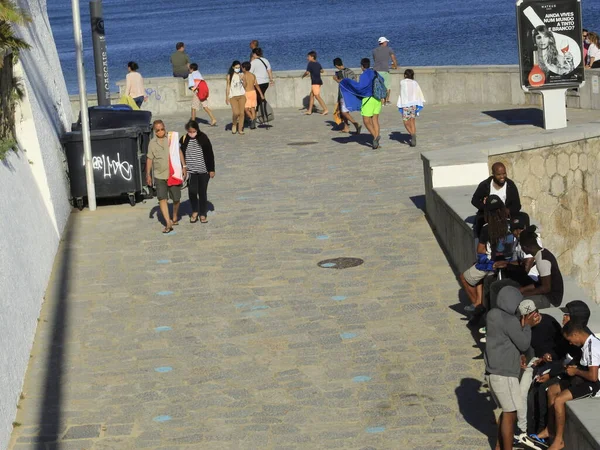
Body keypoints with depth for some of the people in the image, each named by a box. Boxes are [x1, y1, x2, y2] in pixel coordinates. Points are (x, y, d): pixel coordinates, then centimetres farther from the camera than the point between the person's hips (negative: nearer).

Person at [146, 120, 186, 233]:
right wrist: (148, 175, 7)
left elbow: (179, 152, 4)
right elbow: (149, 159, 8)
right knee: (162, 198, -11)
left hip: (174, 174, 0)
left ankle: (175, 218, 32)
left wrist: (184, 166, -2)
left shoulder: (172, 138, 0)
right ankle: (168, 223, -12)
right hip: (159, 175, 0)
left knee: (176, 198, 8)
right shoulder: (152, 143, 3)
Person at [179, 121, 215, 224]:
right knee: (192, 192, -5)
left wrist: (211, 169, -1)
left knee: (202, 193, 5)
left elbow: (210, 155, -1)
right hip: (191, 171, 1)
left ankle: (203, 214, 17)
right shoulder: (184, 140, -4)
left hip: (203, 171, -1)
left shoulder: (203, 139, -7)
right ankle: (194, 211, 17)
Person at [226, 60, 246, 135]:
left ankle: (240, 129, 4)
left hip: (241, 95, 2)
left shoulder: (241, 75, 7)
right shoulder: (230, 76, 1)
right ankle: (234, 124, 15)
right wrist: (227, 97, 1)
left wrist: (242, 79, -5)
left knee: (241, 113, -3)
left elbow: (245, 85, 12)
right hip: (233, 96, -2)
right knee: (236, 113, -15)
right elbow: (228, 86, 3)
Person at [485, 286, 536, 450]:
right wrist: (527, 326, 3)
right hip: (505, 375, -9)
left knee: (507, 412, 19)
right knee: (511, 414, -1)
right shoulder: (510, 321, -17)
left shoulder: (494, 316, 11)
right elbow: (524, 344, -10)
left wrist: (523, 326, 9)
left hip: (493, 373, 9)